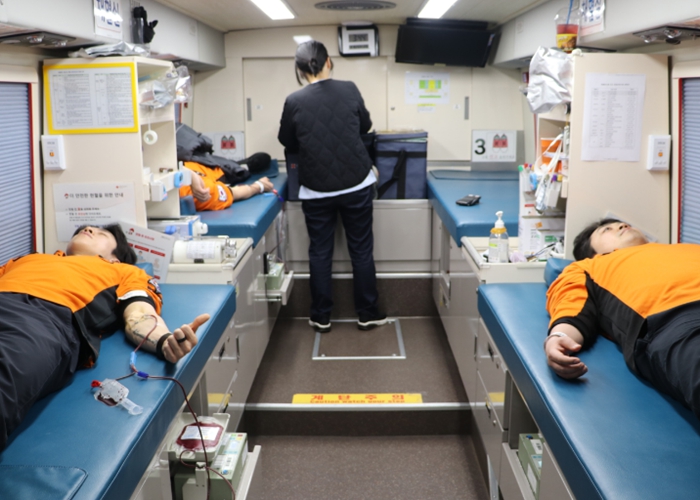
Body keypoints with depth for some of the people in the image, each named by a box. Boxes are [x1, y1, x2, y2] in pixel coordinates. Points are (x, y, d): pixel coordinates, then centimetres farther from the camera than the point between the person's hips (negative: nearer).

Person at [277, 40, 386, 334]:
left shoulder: (294, 102, -9)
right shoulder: (349, 91, -6)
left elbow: (287, 143, 6)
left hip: (316, 190, 0)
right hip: (356, 185, 1)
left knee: (319, 252, 11)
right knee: (361, 250, 11)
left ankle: (321, 317, 19)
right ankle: (367, 314, 19)